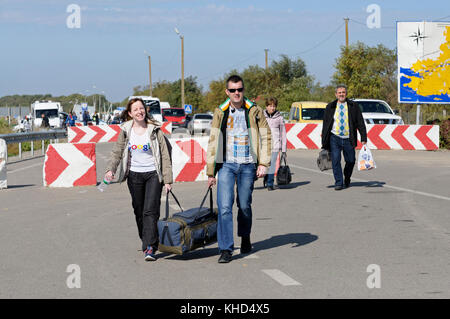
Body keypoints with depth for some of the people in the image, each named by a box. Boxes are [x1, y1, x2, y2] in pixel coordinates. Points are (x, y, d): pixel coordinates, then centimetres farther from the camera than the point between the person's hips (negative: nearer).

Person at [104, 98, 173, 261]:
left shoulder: (154, 130, -3)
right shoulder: (125, 131, 5)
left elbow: (165, 155, -2)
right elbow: (117, 152, 6)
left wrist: (167, 180, -7)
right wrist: (110, 170, -13)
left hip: (153, 174, -3)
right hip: (134, 175, 3)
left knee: (150, 211, -14)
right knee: (139, 212, 10)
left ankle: (150, 248, -18)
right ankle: (146, 243, 25)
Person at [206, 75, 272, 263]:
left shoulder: (254, 111, 2)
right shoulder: (220, 113, 5)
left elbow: (265, 137, 6)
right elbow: (213, 142, 9)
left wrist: (263, 163, -4)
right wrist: (210, 172, 7)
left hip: (248, 165, 0)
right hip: (226, 164, 0)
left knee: (244, 205, 9)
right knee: (224, 207, -10)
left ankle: (245, 238, 35)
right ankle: (225, 249, -8)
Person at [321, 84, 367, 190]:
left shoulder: (353, 106, 5)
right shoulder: (330, 107, 8)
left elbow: (360, 123, 5)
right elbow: (325, 125, 11)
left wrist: (363, 138, -3)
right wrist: (324, 142, 8)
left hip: (348, 139, 0)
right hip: (334, 138, 0)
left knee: (350, 161, 5)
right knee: (335, 160, -9)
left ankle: (347, 180, 30)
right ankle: (338, 182, -2)